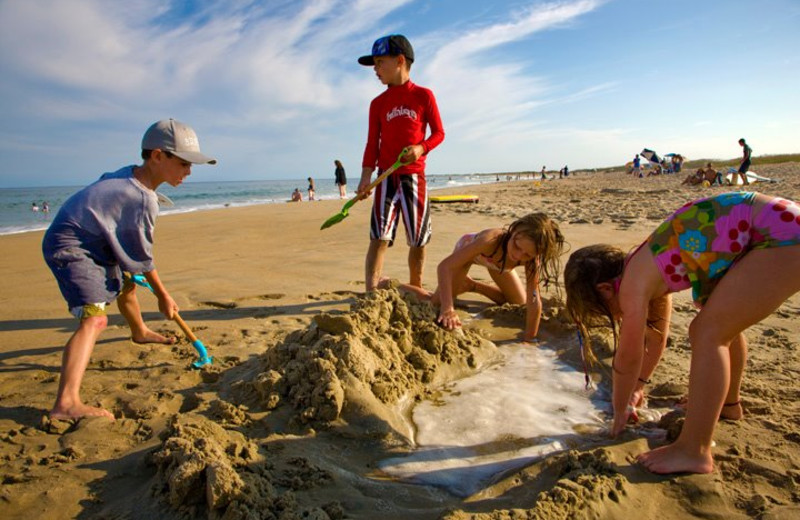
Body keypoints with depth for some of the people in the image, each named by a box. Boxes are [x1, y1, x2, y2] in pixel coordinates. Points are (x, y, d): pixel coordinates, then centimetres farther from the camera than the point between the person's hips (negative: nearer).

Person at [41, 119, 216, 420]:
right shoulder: (143, 200, -26)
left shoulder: (129, 175, 1)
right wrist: (163, 296, -5)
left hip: (91, 244, 11)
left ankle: (139, 333, 57)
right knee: (95, 318, -24)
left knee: (125, 285, 29)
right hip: (69, 248, -11)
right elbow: (142, 257, -17)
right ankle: (66, 403, -32)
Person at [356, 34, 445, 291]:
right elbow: (372, 142, 7)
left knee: (418, 239, 6)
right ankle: (371, 293, -13)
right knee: (379, 237, -11)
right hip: (386, 176, 1)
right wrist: (366, 175, -6)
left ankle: (415, 289, 22)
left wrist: (421, 148, -16)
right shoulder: (378, 103, 9)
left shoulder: (424, 95, 4)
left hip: (414, 175, 0)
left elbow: (438, 133, 5)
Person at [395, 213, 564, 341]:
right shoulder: (491, 239, -48)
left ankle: (473, 285, 30)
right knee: (436, 304, -11)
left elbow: (534, 301, -32)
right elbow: (444, 267, -50)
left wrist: (529, 338, -33)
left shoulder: (532, 259, -36)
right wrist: (448, 309, -59)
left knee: (520, 302, 9)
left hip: (496, 260, 4)